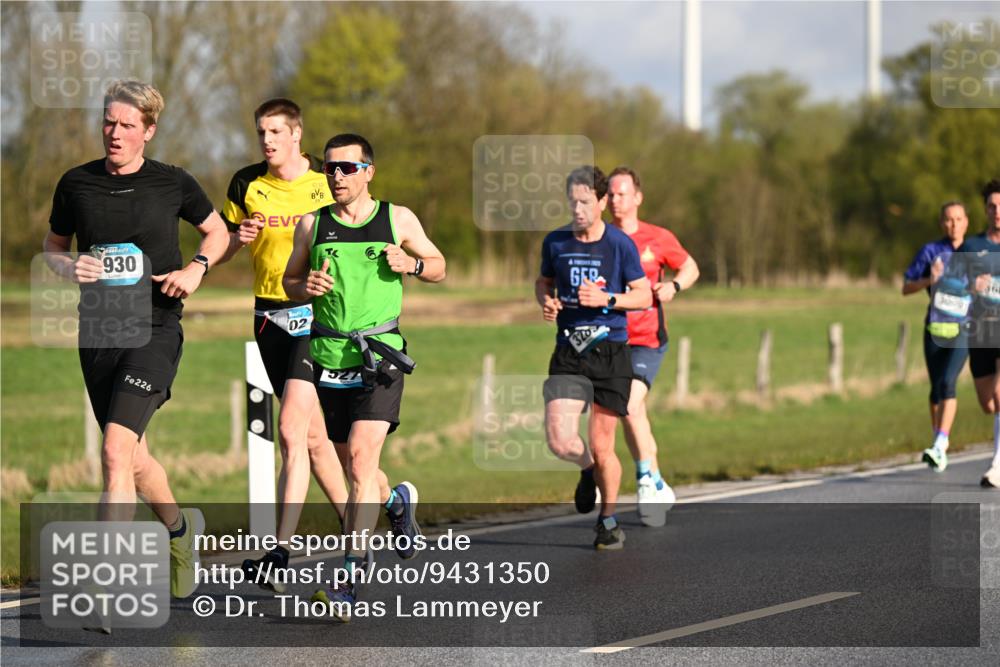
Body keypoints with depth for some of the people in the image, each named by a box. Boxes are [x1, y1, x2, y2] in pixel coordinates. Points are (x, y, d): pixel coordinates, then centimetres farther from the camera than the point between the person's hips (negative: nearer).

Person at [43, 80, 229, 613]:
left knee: (115, 451, -19)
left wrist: (197, 268, -4)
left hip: (155, 330, -4)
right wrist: (70, 267, -6)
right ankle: (180, 527, 45)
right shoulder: (76, 184, 4)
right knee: (133, 457, 14)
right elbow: (53, 247, 16)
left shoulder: (173, 184, -1)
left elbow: (216, 232, 15)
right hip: (98, 334, 4)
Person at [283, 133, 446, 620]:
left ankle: (350, 575, -18)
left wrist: (411, 264, -8)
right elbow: (289, 281, 16)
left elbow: (439, 268, 13)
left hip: (380, 353, -3)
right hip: (329, 355, 3)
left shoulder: (398, 219, 2)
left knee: (361, 456, -17)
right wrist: (306, 287, -7)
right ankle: (396, 501, 48)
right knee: (353, 466, 13)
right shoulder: (312, 224, 6)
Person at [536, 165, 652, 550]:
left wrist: (606, 298, -14)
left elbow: (644, 296, 2)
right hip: (568, 351, 2)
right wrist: (545, 301, -1)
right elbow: (544, 281, 21)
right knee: (560, 441, -13)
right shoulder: (555, 242, 4)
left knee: (602, 446, -1)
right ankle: (588, 470, 23)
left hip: (610, 350, -2)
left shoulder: (621, 244, -3)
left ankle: (608, 520, 21)